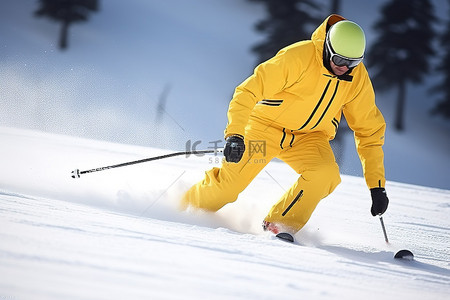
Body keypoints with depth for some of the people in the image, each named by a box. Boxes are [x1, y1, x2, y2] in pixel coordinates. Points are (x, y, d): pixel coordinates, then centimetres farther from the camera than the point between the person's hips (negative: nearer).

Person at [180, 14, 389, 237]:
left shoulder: (358, 78, -10)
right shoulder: (297, 57, -26)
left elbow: (369, 130, 0)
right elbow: (249, 91, -26)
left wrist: (377, 185, -5)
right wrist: (234, 135, -39)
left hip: (309, 136, 4)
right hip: (267, 125, -3)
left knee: (325, 173, -27)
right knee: (229, 183, -7)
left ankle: (280, 224, -12)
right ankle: (182, 208, 23)